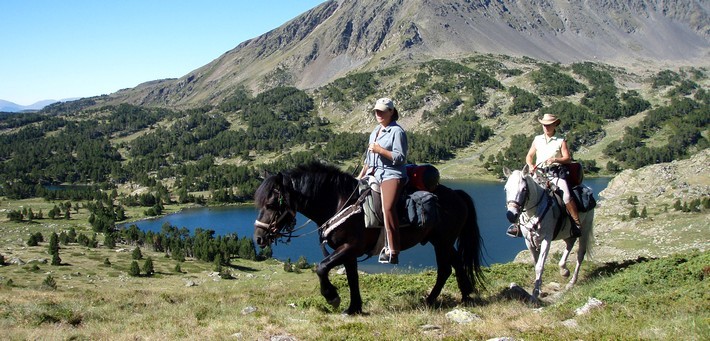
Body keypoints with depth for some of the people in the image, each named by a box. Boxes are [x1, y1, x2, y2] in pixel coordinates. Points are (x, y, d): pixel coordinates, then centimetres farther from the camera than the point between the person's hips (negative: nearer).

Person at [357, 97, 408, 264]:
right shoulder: (375, 131, 20)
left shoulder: (397, 131, -4)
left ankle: (393, 252, -32)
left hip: (392, 175, -9)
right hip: (374, 174, 9)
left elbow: (400, 158, -11)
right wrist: (360, 177, 20)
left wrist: (380, 150, -16)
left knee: (388, 206, -30)